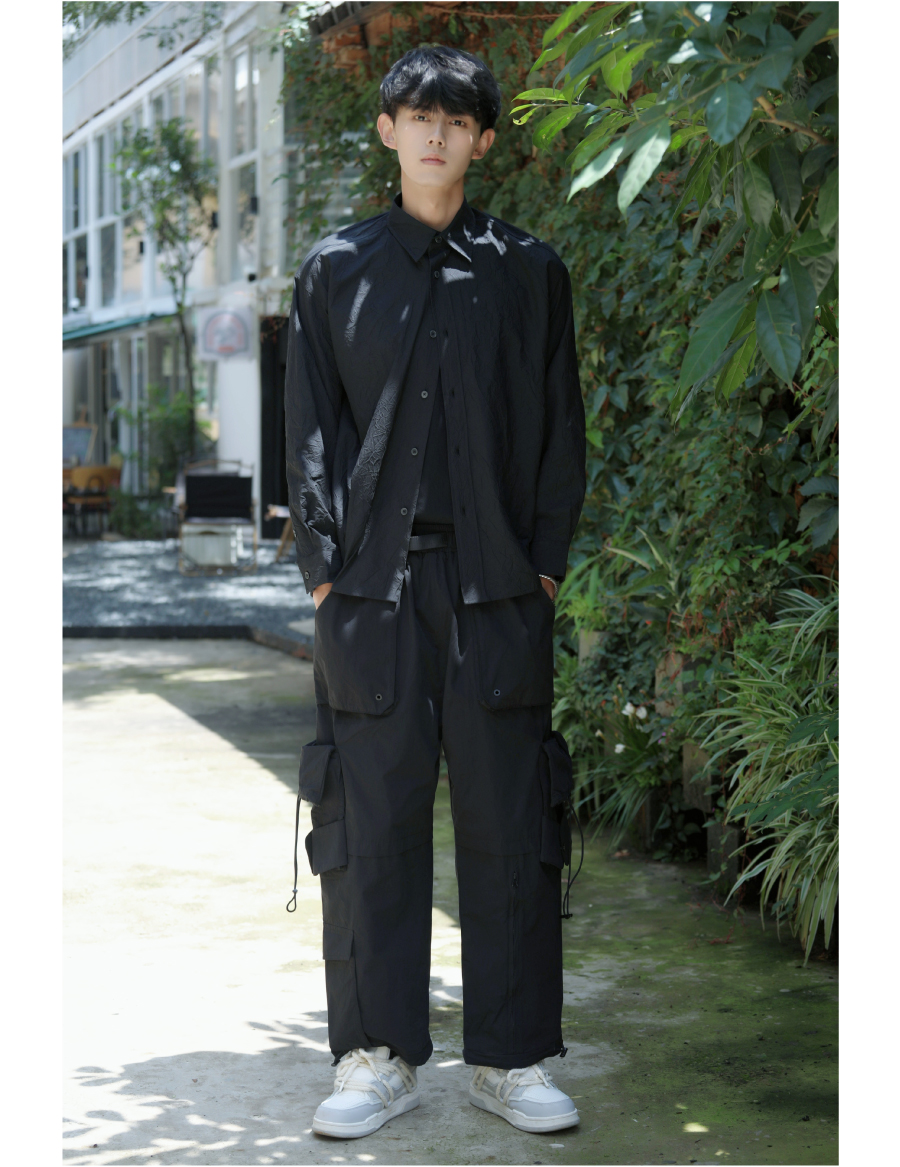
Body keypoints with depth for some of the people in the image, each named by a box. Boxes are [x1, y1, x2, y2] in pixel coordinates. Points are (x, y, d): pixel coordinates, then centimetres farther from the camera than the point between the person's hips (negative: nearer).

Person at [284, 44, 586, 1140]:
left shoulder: (527, 270, 10)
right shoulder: (336, 269, 10)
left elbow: (559, 433, 9)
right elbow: (311, 433, 8)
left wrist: (543, 566, 0)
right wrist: (325, 570, -1)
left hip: (497, 587, 0)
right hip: (372, 585, 0)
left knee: (509, 821, 2)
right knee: (372, 819, 2)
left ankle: (512, 1058, 12)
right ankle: (379, 1057, 13)